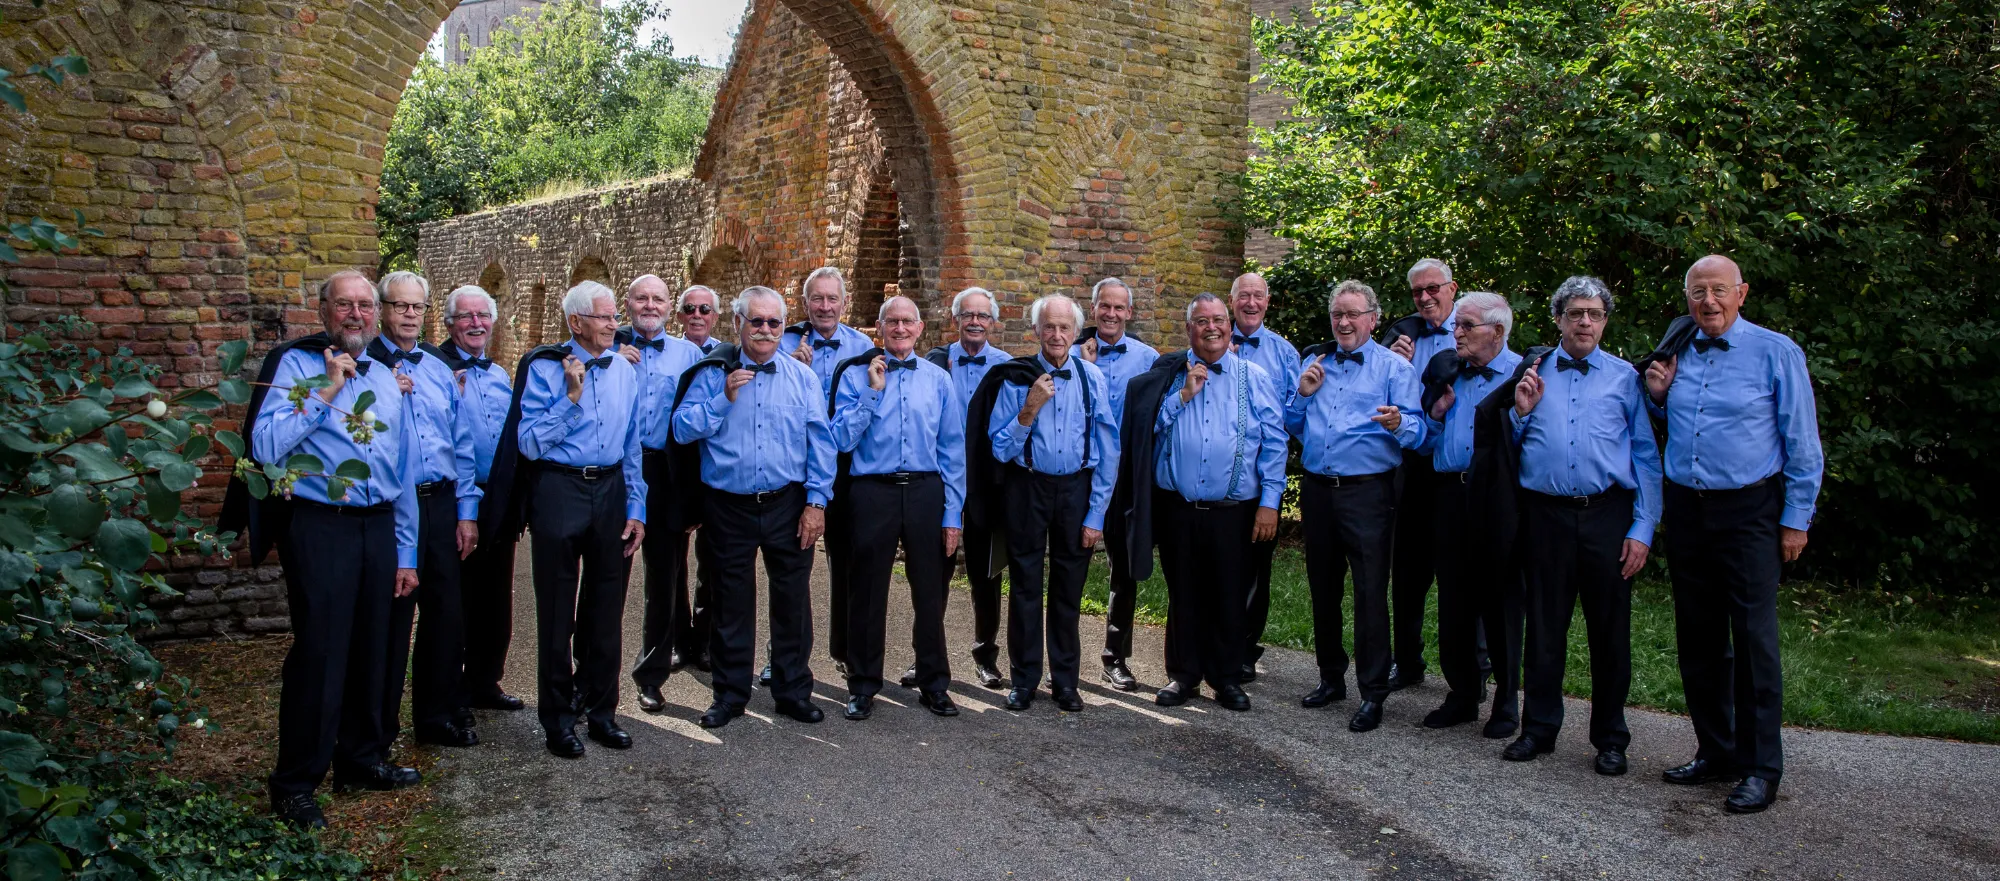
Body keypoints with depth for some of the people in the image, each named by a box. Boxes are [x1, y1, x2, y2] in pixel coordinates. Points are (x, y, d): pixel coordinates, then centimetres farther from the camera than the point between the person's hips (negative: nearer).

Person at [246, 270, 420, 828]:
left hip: (379, 529, 6)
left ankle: (360, 760, 31)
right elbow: (266, 446, -17)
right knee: (319, 655, -4)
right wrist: (325, 392, -15)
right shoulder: (295, 364, -2)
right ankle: (294, 786, 10)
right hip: (320, 528, -6)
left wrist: (405, 553, 16)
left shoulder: (387, 379, 15)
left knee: (369, 651, 14)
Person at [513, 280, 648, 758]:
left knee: (606, 608, 11)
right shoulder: (546, 369, -6)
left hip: (612, 490, 4)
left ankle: (601, 710, 25)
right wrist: (570, 396, -19)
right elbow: (529, 442, -13)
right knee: (557, 610, 5)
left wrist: (635, 510, 6)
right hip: (560, 490, -4)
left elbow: (632, 445, 11)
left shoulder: (624, 370, 8)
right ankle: (558, 719, 18)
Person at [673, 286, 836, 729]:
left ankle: (793, 690, 21)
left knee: (793, 600, 6)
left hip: (788, 507, 1)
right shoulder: (713, 375, 3)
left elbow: (820, 442, 2)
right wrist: (724, 398, -16)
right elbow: (683, 429, -6)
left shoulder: (803, 377, 6)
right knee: (732, 603, 10)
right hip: (729, 506, 0)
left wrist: (817, 501, -5)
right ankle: (730, 693, 23)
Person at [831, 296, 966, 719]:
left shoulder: (938, 379, 8)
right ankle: (863, 685, 22)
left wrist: (953, 513, 2)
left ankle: (934, 683, 24)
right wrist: (873, 392, -12)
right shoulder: (856, 376, 3)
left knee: (930, 590, 9)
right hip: (873, 491, -1)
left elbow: (952, 450, 7)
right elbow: (842, 440, -6)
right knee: (868, 593, 8)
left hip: (926, 492, 2)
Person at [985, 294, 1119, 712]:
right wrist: (1029, 409, -22)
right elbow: (1001, 450, -8)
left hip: (1075, 489, 1)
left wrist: (1096, 514, -3)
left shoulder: (1092, 379, -3)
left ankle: (1065, 681, 25)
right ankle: (1023, 680, 22)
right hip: (1027, 489, -1)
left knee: (1069, 588, 10)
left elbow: (1107, 452, 0)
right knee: (1025, 586, 8)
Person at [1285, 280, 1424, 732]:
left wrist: (1398, 425, -34)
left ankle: (1373, 694, 3)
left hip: (1367, 491, -5)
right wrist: (1302, 394, -1)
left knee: (1370, 592, -6)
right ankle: (1331, 676, 29)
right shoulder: (1315, 363, 13)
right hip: (1317, 490, 5)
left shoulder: (1394, 367, -2)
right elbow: (1293, 427, 16)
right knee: (1323, 587, 14)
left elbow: (1416, 429, -12)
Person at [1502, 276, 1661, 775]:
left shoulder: (1625, 377, 6)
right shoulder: (1531, 374, 11)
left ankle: (1610, 738, 18)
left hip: (1607, 514, -1)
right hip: (1545, 514, 1)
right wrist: (1520, 412, -4)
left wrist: (1642, 529, -3)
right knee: (1544, 625, 9)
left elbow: (1646, 457, 4)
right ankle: (1539, 728, 21)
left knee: (1610, 630, 5)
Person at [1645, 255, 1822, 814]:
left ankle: (1760, 768, 3)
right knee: (1697, 637, 10)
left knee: (1753, 637, -6)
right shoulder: (1676, 354, 10)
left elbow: (1802, 443, -3)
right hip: (1685, 510, 5)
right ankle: (1715, 751, 23)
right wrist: (1657, 396, 3)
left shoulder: (1776, 352, -4)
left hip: (1748, 511, -5)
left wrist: (1796, 520, -6)